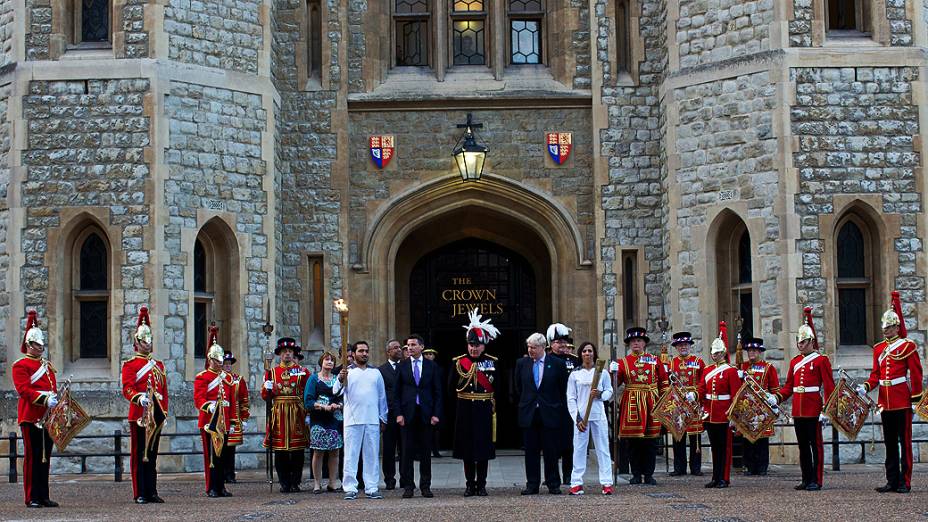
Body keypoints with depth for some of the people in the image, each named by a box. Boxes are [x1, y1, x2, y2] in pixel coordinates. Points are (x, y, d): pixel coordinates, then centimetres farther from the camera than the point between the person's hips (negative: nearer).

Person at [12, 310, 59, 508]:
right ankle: (32, 498, -1)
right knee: (32, 457, -4)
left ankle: (43, 496, 13)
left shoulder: (47, 365, 19)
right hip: (31, 417, -7)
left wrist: (55, 399, 2)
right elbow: (23, 390, -15)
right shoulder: (21, 365, -4)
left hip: (47, 417, 7)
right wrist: (45, 399, -25)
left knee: (45, 457, 9)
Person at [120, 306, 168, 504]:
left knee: (152, 454, 9)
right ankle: (139, 494, 1)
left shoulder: (159, 365, 16)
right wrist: (139, 398, -31)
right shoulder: (130, 365, -1)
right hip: (139, 414, -5)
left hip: (156, 415, 6)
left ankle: (152, 492, 12)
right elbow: (127, 388, -13)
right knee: (139, 455, -2)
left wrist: (164, 412, 9)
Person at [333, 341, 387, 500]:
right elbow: (337, 392, -7)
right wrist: (341, 380, -28)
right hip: (352, 420, -3)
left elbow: (382, 396, 17)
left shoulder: (376, 372, 15)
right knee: (351, 455, -3)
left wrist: (383, 419, 13)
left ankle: (371, 488, 7)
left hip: (373, 421, 3)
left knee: (372, 455, 4)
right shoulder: (346, 372, 5)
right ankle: (350, 489, -1)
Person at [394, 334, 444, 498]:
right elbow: (396, 393, 5)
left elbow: (437, 392, 6)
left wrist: (436, 414, -3)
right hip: (408, 414, 0)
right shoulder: (402, 367, 7)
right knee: (407, 452, -1)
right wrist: (399, 414, -5)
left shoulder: (432, 366, 6)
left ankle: (425, 486, 9)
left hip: (426, 414, 0)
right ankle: (408, 486, 4)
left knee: (426, 451, 3)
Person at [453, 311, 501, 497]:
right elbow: (453, 386, 3)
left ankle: (481, 485, 8)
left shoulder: (492, 362, 4)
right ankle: (470, 484, 12)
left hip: (484, 411, 0)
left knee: (484, 448, 2)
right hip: (465, 411, 0)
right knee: (467, 449, 4)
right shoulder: (459, 362, 4)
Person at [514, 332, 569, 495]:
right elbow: (518, 388, 17)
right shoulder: (521, 363, 6)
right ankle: (532, 485, 8)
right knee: (531, 451, 4)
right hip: (528, 414, 2)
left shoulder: (557, 364, -1)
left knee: (551, 451, 2)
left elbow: (564, 390, 6)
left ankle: (553, 484, 9)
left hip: (550, 414, -2)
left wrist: (560, 410, 6)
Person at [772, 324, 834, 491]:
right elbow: (788, 386, 16)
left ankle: (816, 481, 2)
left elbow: (829, 387, -7)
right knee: (803, 445, 9)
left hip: (814, 411, -6)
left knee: (815, 445, -1)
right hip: (798, 411, 6)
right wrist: (776, 398, -1)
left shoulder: (821, 360, -3)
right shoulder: (795, 362, 14)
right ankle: (806, 479, 15)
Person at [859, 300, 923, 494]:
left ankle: (905, 482, 1)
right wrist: (865, 387, -6)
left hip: (902, 403, -6)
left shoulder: (908, 346, -4)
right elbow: (875, 374, 13)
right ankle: (892, 481, 14)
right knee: (890, 443, 9)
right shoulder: (878, 348, 12)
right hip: (885, 403, 6)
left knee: (904, 442, -1)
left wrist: (915, 400, -9)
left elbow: (916, 374, -5)